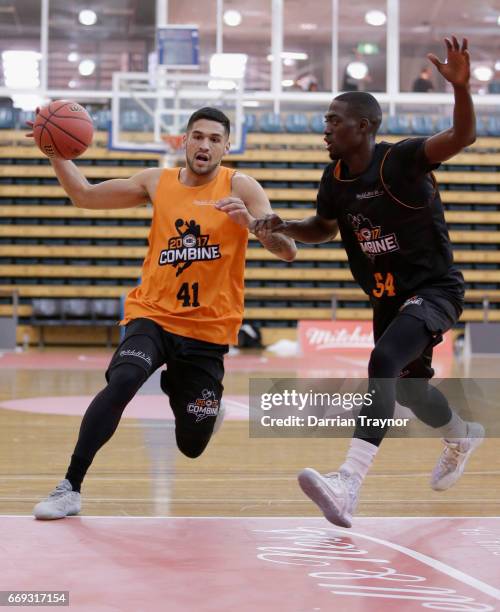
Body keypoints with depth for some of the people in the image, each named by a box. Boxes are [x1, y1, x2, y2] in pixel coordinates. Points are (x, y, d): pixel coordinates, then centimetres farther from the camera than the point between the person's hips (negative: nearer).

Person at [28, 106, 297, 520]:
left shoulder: (240, 188, -6)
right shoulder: (157, 182, 4)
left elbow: (287, 251, -15)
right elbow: (84, 196, 13)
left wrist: (250, 222, -34)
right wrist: (56, 152, -2)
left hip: (208, 330, 0)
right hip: (153, 315, 1)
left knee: (192, 448, 9)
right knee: (121, 382, -32)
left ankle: (191, 394, 44)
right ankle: (70, 489, -25)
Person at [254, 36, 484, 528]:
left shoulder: (402, 159, -20)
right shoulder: (335, 177, -1)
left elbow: (462, 137, -35)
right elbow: (323, 229, 18)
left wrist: (460, 86, -53)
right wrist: (284, 228, -2)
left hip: (434, 289, -8)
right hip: (386, 297, 8)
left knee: (384, 364, -31)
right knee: (406, 384, 23)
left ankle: (347, 485, -41)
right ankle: (461, 437, 58)